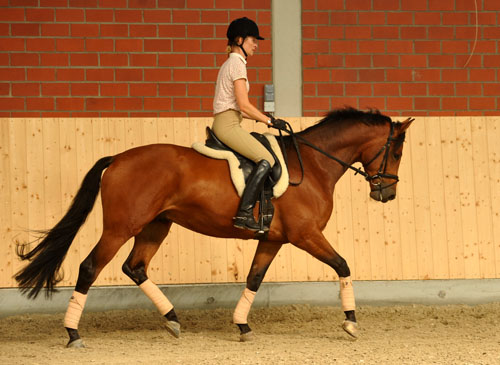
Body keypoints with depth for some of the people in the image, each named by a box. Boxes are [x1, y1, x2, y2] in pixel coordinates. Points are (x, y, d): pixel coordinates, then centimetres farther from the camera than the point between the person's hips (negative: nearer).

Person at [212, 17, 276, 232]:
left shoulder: (230, 64, 22)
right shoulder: (237, 64, -9)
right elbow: (244, 105, -15)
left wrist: (260, 117, 17)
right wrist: (268, 121, -7)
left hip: (223, 123, 11)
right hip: (228, 125, -11)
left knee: (263, 159, 17)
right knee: (266, 160, -20)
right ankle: (244, 213, -28)